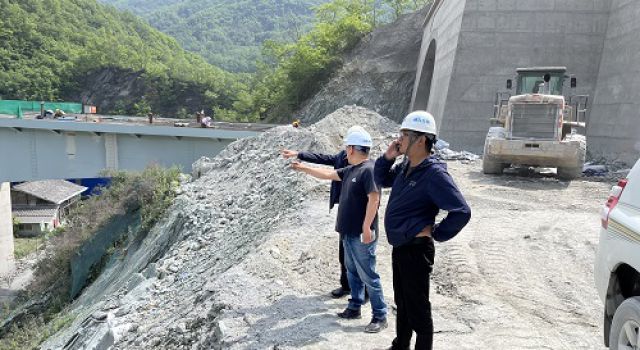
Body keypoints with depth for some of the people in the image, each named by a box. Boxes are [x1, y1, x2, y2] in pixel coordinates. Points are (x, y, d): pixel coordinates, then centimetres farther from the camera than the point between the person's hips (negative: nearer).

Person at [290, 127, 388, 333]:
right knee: (352, 272, 18)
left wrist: (367, 228, -25)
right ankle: (354, 308, 30)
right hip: (349, 232, 10)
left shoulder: (369, 169, -17)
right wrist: (304, 168, 26)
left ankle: (380, 316, 7)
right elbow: (328, 174, 23)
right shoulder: (350, 170, 12)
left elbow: (373, 199, -23)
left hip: (362, 235, -9)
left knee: (368, 276, -3)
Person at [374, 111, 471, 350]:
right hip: (399, 247, 9)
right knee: (402, 303, 25)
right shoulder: (406, 167, 3)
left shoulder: (434, 174, -23)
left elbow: (461, 212, -26)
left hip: (416, 250, -9)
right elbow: (382, 180, 19)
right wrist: (388, 157, 2)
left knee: (418, 309, 5)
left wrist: (435, 233, -16)